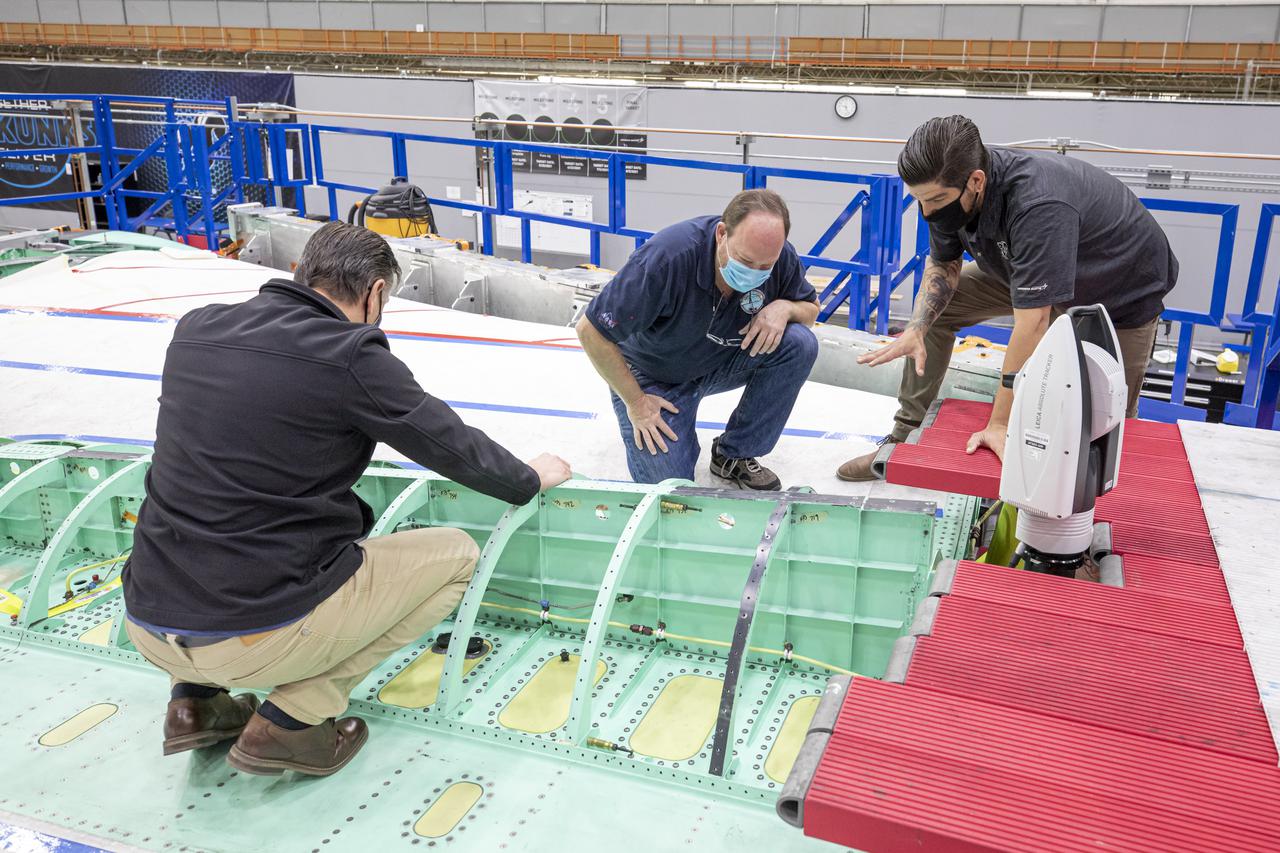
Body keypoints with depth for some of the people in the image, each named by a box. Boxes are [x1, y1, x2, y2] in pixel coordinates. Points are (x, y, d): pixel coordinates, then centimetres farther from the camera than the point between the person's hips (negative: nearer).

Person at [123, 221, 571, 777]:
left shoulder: (195, 329, 7)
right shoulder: (351, 355, -12)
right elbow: (454, 448, 0)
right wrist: (530, 480, 21)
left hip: (148, 628, 7)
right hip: (260, 637, -7)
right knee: (456, 554, 9)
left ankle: (195, 699, 21)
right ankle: (292, 719, 3)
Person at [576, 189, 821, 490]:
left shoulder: (781, 258, -21)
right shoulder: (666, 258, -36)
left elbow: (811, 308, 1)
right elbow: (591, 330, -27)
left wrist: (783, 307, -25)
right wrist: (635, 403, -20)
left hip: (721, 362, 4)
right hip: (653, 375, -4)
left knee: (799, 343, -21)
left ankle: (734, 456, -5)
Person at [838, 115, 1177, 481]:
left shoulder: (1037, 206, -44)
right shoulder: (948, 188, -21)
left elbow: (1031, 323, -44)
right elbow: (943, 264, -4)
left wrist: (1000, 426, -42)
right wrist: (916, 328, -23)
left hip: (1124, 289, -6)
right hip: (1029, 268, 6)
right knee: (933, 306, -1)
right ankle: (903, 437, 6)